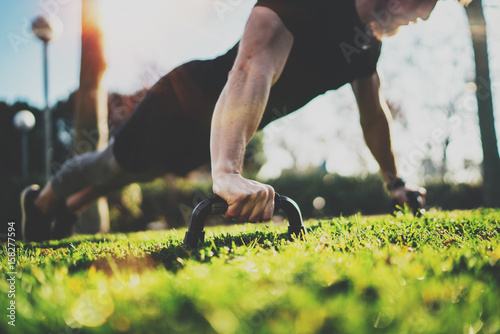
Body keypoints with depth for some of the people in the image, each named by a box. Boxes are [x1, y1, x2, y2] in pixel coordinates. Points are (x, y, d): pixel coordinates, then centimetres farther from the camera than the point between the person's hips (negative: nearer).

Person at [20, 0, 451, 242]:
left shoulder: (369, 42, -5)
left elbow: (374, 114, 8)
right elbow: (252, 70, -51)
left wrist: (395, 181, 12)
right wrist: (228, 172, -64)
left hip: (213, 134, 9)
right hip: (185, 104, -8)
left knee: (139, 172, 26)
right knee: (113, 165, 12)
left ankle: (68, 208, 51)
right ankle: (41, 200, 41)